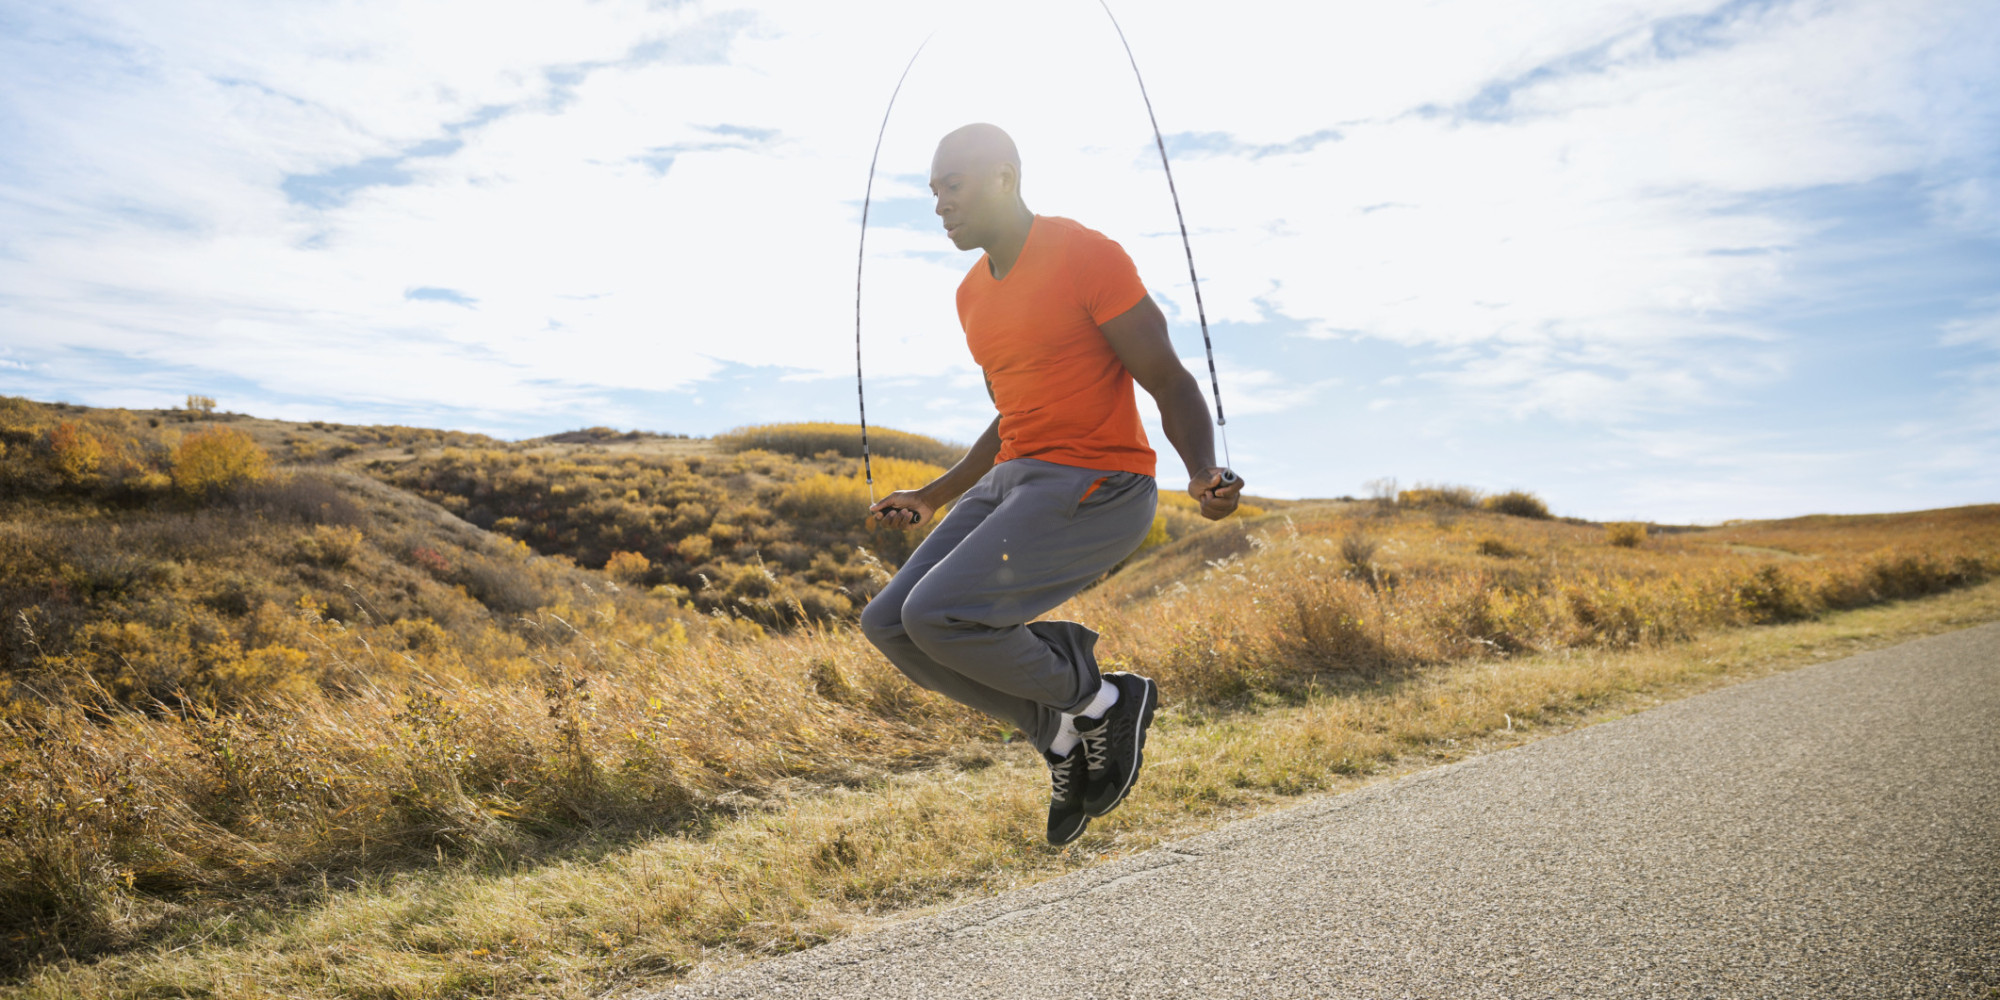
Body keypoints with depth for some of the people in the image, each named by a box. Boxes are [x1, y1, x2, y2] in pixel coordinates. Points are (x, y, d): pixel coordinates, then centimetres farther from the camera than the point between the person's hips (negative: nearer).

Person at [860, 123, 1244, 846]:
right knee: (888, 626, -3)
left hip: (1096, 488, -8)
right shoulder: (972, 294, 16)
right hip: (1013, 480, 9)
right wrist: (933, 498, 31)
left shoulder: (1087, 256, -9)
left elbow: (1170, 383, -12)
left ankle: (1101, 699, 1)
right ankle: (1062, 731, 7)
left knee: (937, 615, -24)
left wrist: (1204, 476, -31)